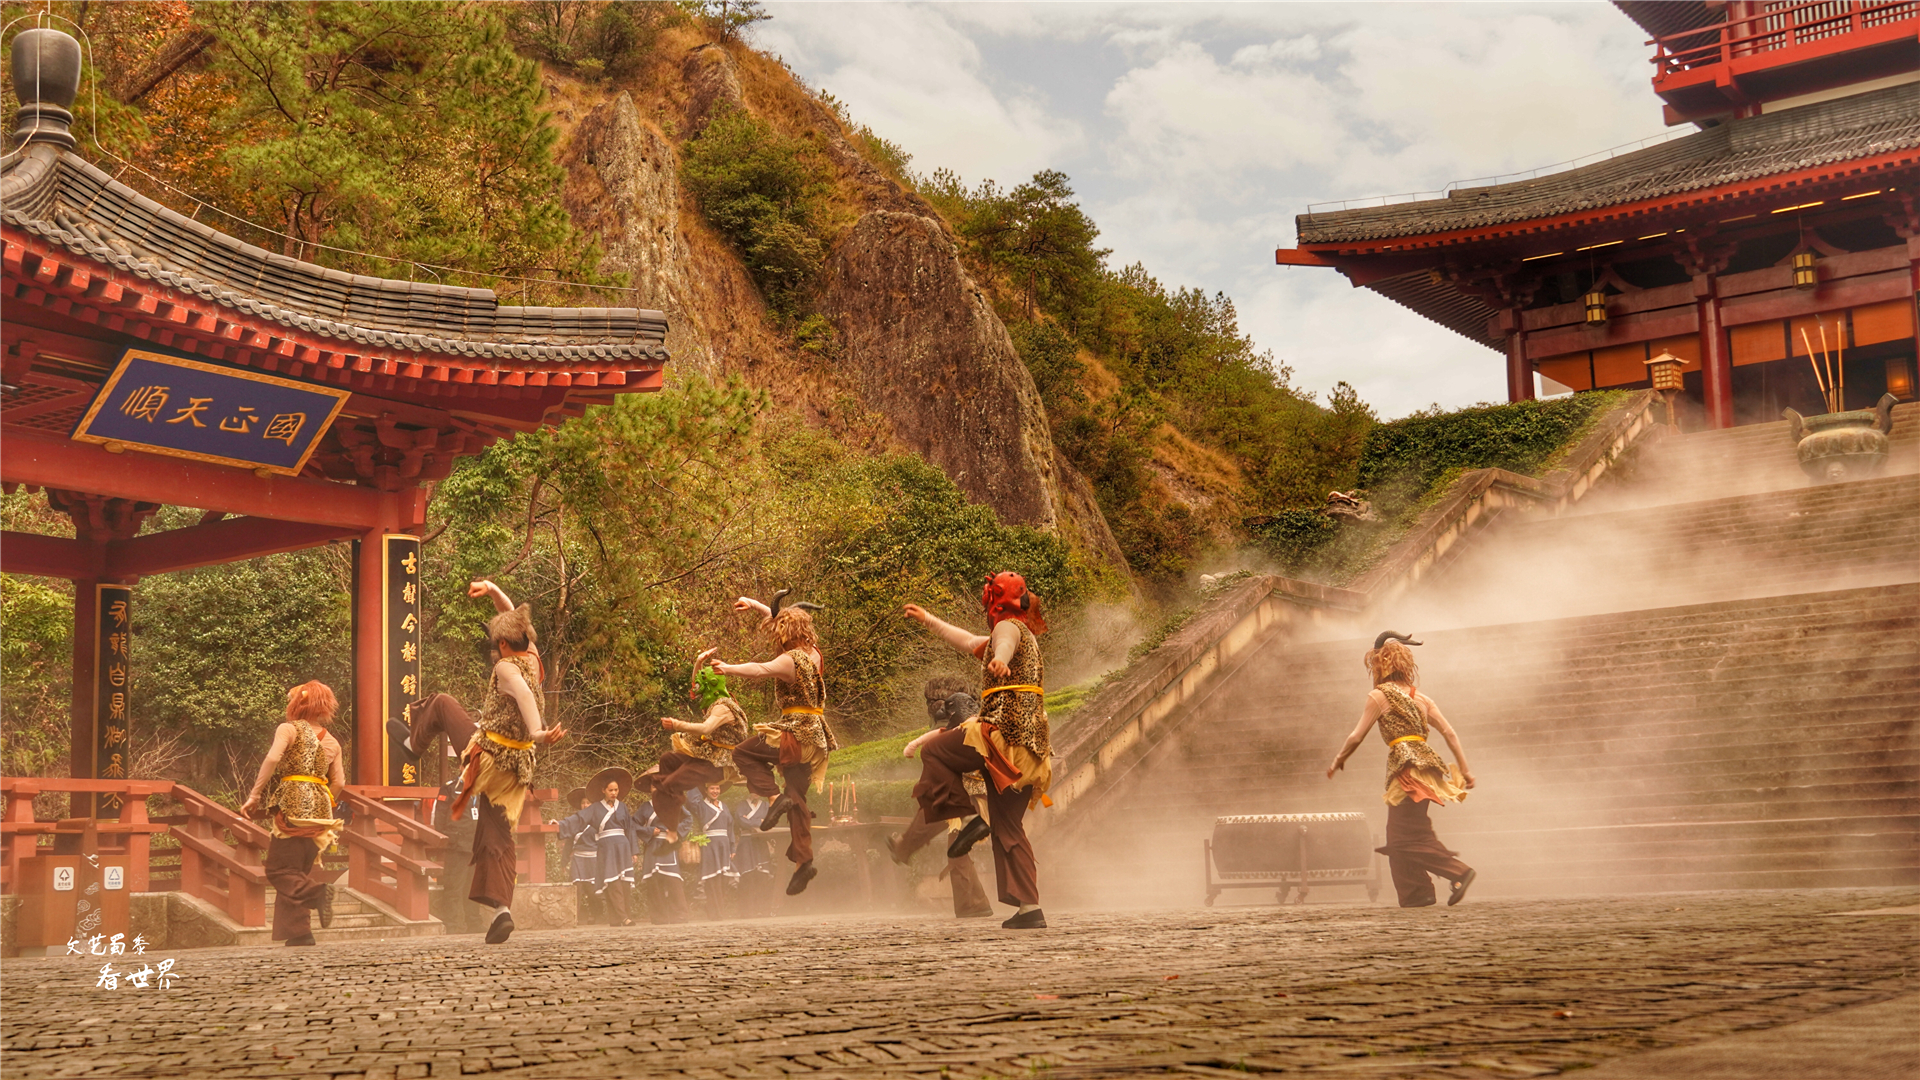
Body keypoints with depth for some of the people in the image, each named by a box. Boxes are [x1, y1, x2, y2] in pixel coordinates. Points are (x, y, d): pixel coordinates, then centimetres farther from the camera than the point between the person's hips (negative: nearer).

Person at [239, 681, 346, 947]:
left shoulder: (289, 729, 0)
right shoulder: (332, 742, 16)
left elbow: (272, 758, -17)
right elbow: (339, 783, 10)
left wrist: (254, 796, -14)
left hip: (293, 805, -6)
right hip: (319, 812, 6)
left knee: (278, 870, -3)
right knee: (297, 872, 12)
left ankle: (317, 892, -28)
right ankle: (297, 935, 7)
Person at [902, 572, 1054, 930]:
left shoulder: (1009, 628, 0)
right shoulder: (1026, 636, 29)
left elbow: (1004, 645, -28)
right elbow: (970, 642, 44)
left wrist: (998, 661, -52)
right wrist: (928, 620, 52)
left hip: (1005, 730, -9)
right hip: (1028, 745, 9)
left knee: (934, 750, 2)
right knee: (1008, 827, 7)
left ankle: (968, 818, -9)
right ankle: (1030, 908, 0)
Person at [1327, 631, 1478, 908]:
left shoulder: (1379, 695, -3)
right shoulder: (1419, 697, 15)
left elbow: (1356, 737, -1)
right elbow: (1449, 733, 10)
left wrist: (1338, 760, 15)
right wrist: (1464, 770, 12)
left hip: (1406, 767, -8)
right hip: (1424, 762, 8)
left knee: (1413, 836, -5)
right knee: (1398, 835, 12)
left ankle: (1459, 872, -14)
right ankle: (1414, 893, 11)